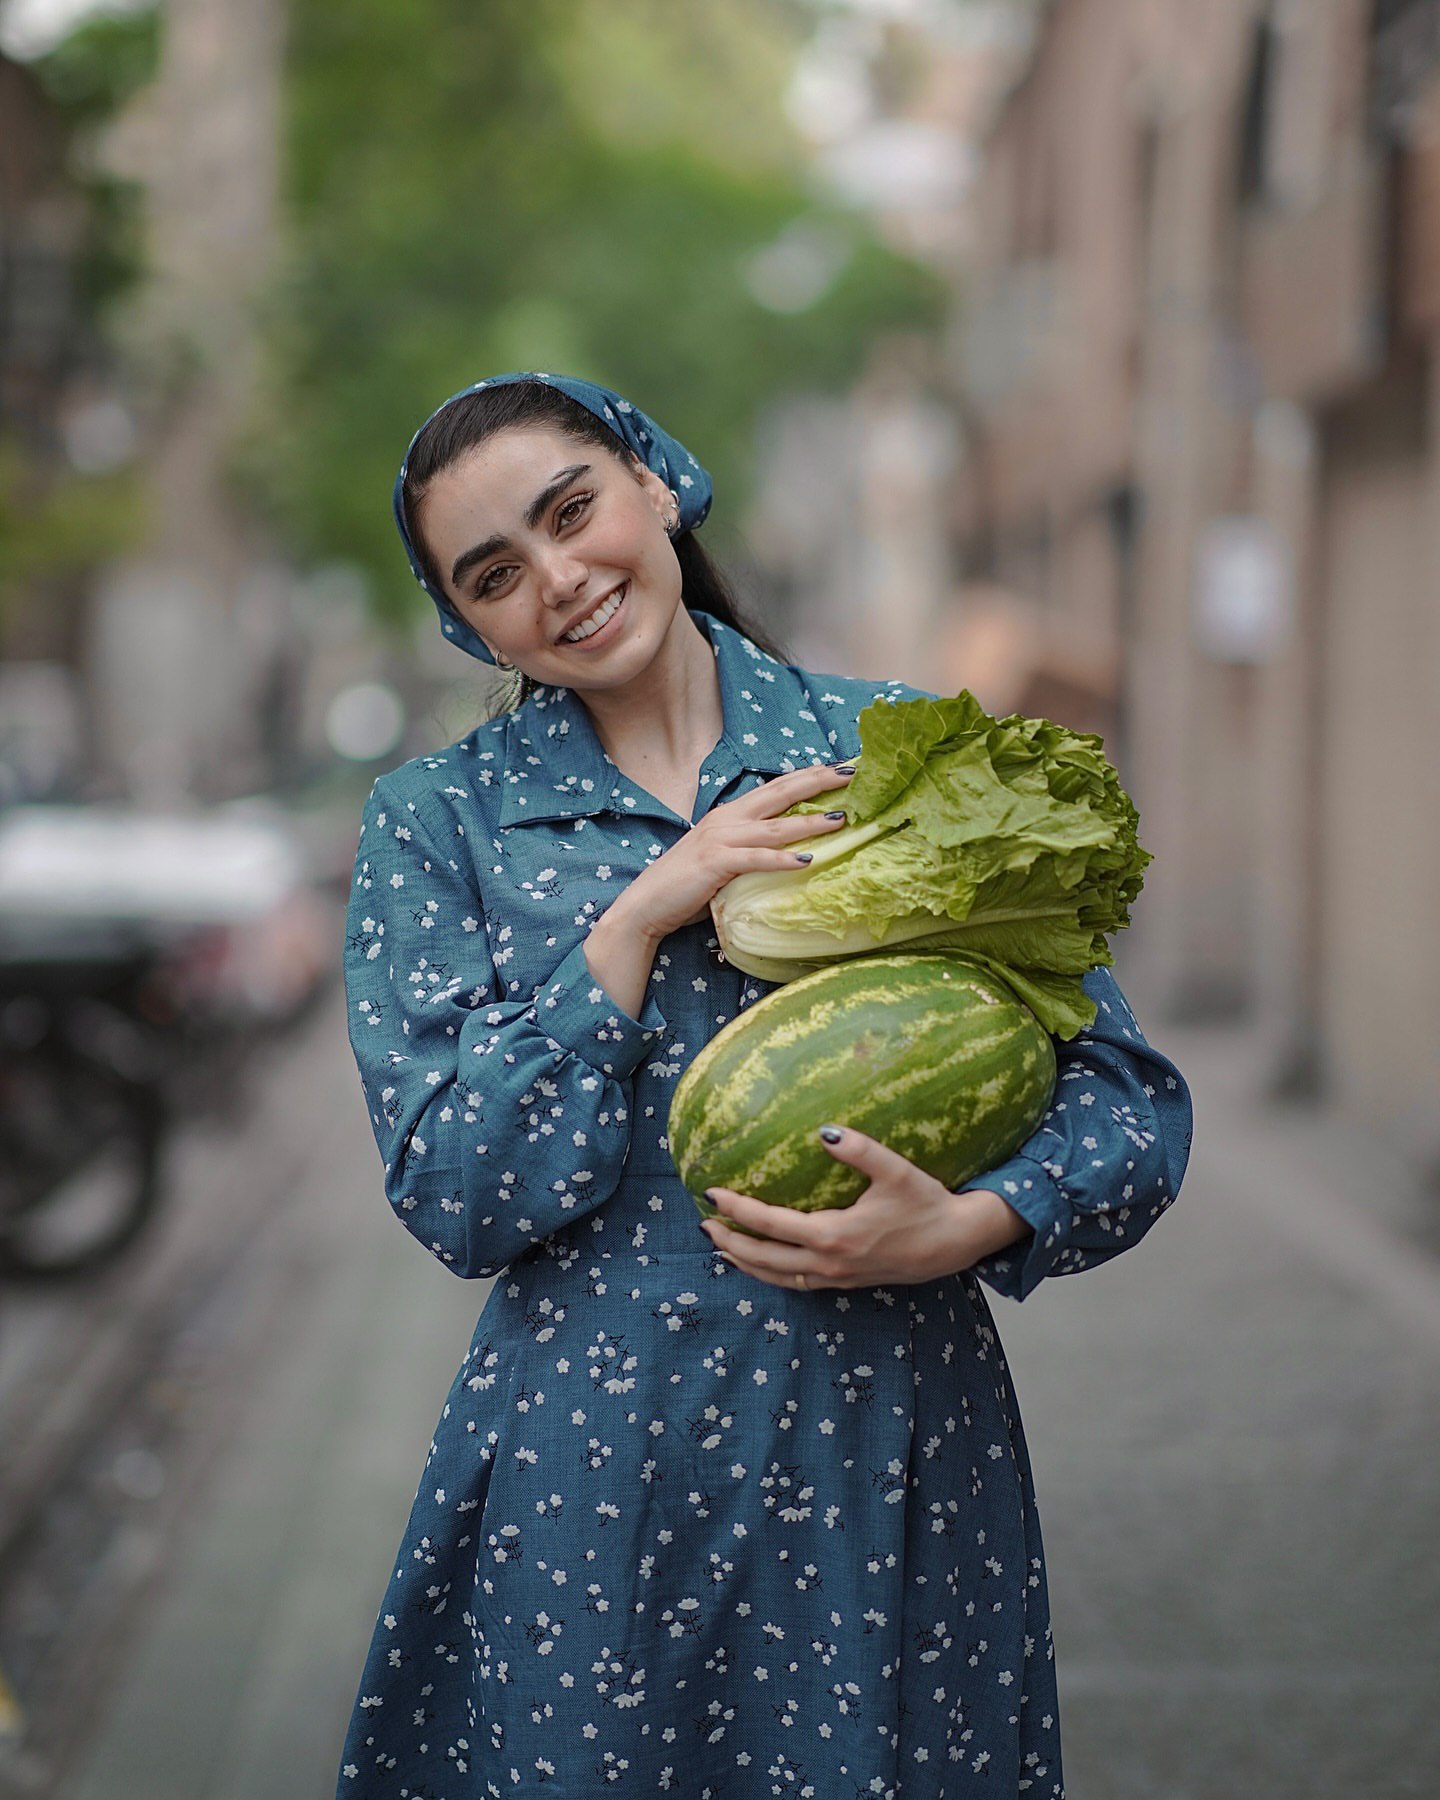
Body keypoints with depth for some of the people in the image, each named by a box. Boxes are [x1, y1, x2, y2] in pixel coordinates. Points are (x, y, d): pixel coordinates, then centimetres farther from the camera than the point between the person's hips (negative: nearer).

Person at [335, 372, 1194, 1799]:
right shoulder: (440, 822, 2)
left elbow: (1133, 1102, 2)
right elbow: (459, 1203, -8)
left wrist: (959, 1231, -17)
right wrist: (643, 915, -14)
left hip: (895, 1440, 1)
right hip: (594, 1466, 0)